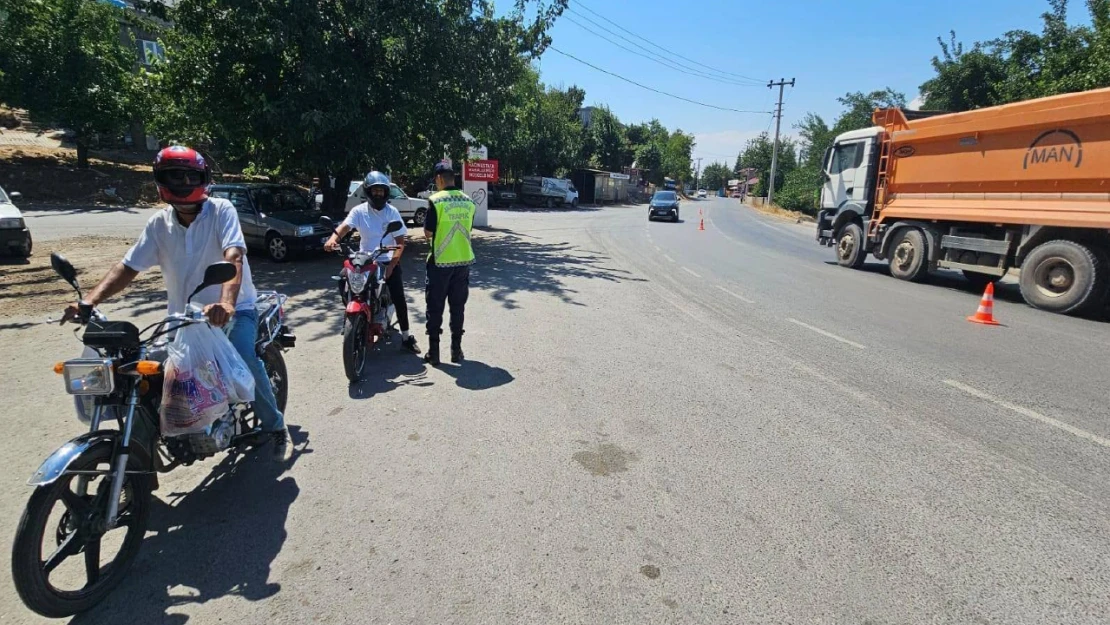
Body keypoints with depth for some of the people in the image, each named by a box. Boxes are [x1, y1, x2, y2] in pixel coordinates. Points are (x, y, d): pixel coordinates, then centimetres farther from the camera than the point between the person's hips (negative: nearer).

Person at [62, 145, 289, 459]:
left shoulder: (221, 210, -12)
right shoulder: (159, 223, 3)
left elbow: (233, 257, -29)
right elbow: (127, 267, 0)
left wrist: (226, 302, -47)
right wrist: (88, 302, -17)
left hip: (234, 309, -5)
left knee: (243, 359, -28)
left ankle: (275, 425, -7)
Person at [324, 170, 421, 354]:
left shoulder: (392, 212, 0)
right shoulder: (359, 211, 0)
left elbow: (400, 242, -4)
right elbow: (344, 226, -17)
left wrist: (391, 265, -17)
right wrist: (333, 238, -41)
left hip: (389, 262, -1)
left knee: (399, 299, -8)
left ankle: (406, 337, 4)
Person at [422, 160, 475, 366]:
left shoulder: (435, 200, -12)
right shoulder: (469, 202, 4)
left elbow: (428, 233, -8)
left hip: (440, 261, -4)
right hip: (463, 260, 5)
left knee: (435, 308, 6)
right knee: (458, 306, 12)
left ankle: (433, 352, 10)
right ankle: (456, 350, 17)